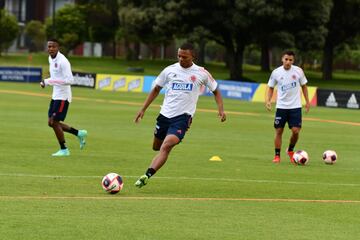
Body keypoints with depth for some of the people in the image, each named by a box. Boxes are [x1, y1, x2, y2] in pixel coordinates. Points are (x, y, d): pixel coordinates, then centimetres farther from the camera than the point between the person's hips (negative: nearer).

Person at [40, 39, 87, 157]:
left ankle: (64, 150, 6)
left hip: (63, 96, -9)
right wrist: (45, 82, 6)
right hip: (55, 95, 9)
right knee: (51, 123, 10)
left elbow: (69, 80, -25)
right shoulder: (51, 59, 10)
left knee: (54, 122, -8)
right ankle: (79, 134, 22)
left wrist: (49, 81, -28)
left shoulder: (62, 61, -20)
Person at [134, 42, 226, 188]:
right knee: (156, 147, 17)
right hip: (165, 114, 4)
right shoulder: (170, 70, 4)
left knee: (166, 147, -24)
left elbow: (216, 91, 11)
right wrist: (143, 109, 11)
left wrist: (221, 109, -5)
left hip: (183, 117, -4)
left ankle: (147, 176, -30)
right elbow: (156, 90, 16)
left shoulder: (201, 73, -1)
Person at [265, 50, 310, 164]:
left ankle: (290, 150, 17)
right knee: (278, 131, 0)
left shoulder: (298, 71, -3)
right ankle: (277, 156, 11)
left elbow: (304, 86, 10)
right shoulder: (276, 72, -4)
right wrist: (268, 100, -8)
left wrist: (307, 101, 7)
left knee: (295, 131, -8)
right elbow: (270, 87, 7)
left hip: (295, 106, 0)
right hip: (281, 106, 0)